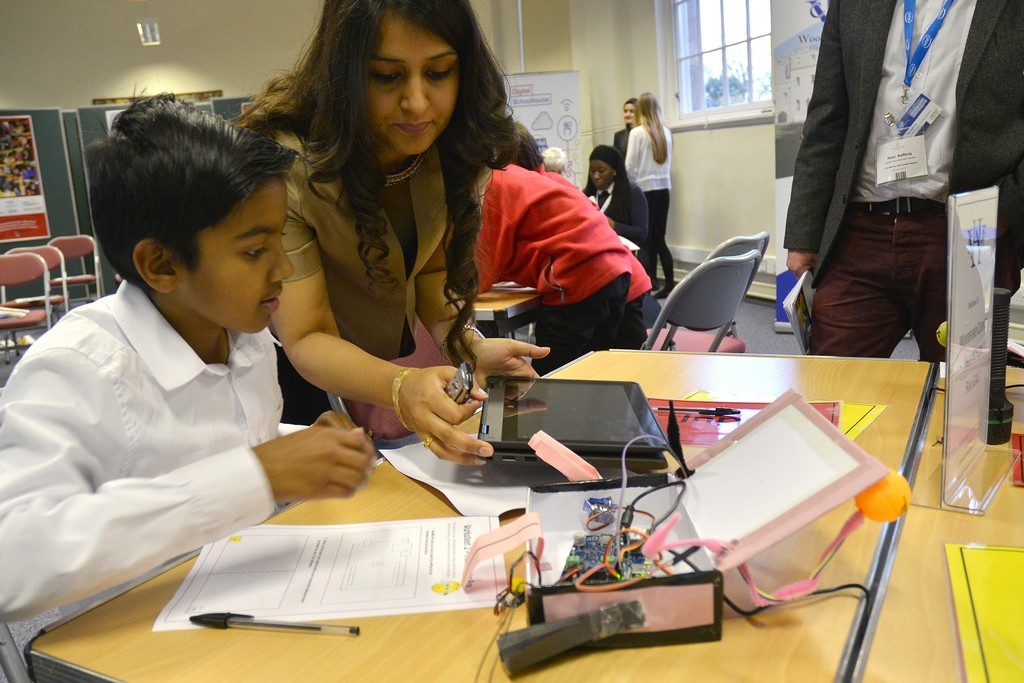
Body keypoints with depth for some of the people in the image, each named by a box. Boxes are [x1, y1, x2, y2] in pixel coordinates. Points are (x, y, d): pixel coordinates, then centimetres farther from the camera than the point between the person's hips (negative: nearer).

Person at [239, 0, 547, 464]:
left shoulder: (451, 147, -12)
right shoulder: (282, 165, -29)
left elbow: (431, 272, -4)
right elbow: (305, 338, -26)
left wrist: (469, 346, -23)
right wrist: (400, 387, -44)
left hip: (392, 357, 4)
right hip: (300, 380, -4)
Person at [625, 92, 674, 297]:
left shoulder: (637, 133, -8)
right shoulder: (666, 132, 7)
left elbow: (630, 166, -8)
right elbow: (668, 163, 11)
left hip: (645, 191, -5)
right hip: (663, 190, 5)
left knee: (645, 241, -1)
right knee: (658, 239, 13)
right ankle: (669, 285, 14)